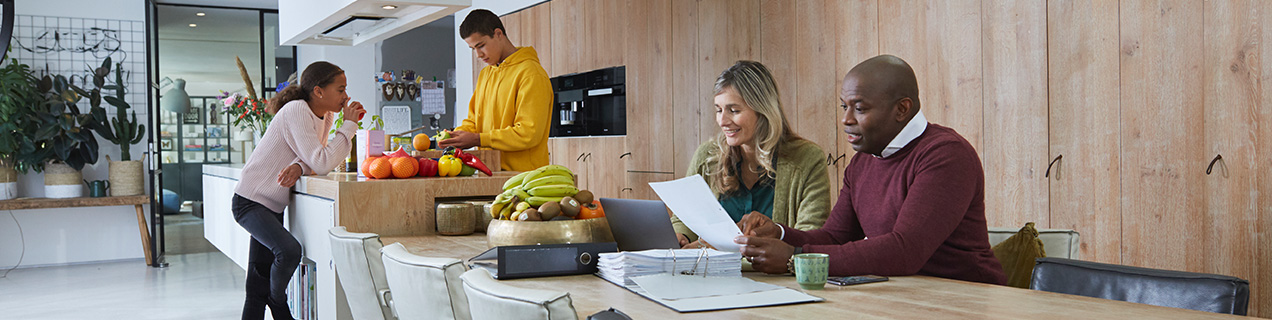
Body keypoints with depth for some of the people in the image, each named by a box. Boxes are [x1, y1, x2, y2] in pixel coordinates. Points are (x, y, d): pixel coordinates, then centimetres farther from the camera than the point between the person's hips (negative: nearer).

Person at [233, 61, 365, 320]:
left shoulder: (325, 115, 5)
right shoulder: (297, 111, -21)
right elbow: (322, 164, -29)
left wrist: (299, 165, -21)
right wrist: (349, 125, -22)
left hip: (273, 206, 9)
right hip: (250, 202, -9)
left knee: (259, 287, 11)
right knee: (289, 251, -28)